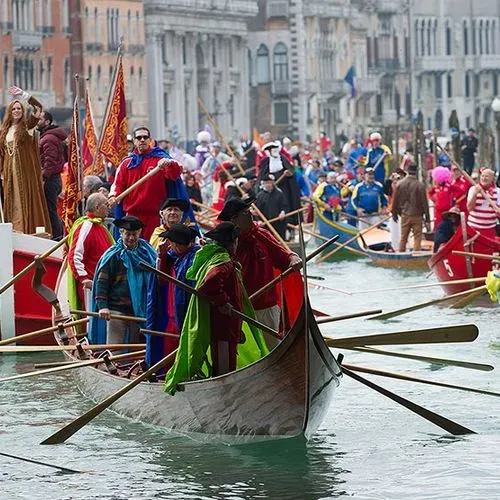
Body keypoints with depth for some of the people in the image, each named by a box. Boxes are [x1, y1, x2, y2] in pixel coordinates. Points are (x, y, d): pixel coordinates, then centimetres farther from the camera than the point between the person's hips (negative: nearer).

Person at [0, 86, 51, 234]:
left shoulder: (27, 126, 1)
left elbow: (38, 108, -13)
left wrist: (22, 95, -16)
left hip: (26, 171, -5)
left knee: (27, 200, -6)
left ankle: (28, 230, -7)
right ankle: (13, 229, 7)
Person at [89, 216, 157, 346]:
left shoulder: (147, 253, 8)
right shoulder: (113, 255, -3)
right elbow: (102, 282, -7)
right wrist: (102, 306, -16)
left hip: (139, 310, 4)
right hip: (116, 309, -4)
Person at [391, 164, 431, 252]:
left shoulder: (399, 184, -2)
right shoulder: (420, 185, -11)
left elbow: (395, 201, 6)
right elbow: (424, 202, -7)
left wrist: (394, 214, 21)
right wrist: (427, 219, -1)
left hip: (404, 215, 3)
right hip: (417, 216, -3)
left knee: (403, 237, 12)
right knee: (417, 237, 2)